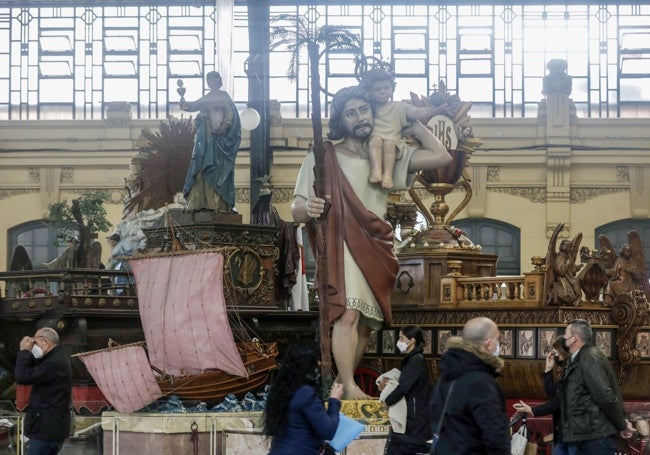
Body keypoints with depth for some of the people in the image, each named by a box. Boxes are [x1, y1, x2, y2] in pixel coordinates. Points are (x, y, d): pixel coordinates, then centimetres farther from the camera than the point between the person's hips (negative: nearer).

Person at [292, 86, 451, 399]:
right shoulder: (323, 158, 3)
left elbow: (441, 157, 6)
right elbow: (296, 209, -2)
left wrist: (413, 123, 11)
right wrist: (307, 209, -26)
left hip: (377, 250, 5)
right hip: (343, 245, -5)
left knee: (367, 324, 2)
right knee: (348, 312, -25)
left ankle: (341, 385, 13)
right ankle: (349, 388, -29)